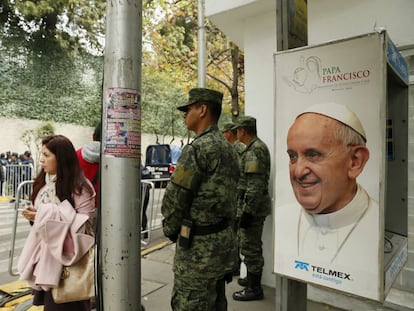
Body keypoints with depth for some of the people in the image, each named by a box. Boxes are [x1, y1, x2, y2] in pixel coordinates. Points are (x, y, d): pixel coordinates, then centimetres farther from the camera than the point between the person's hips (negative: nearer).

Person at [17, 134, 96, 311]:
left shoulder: (79, 186, -18)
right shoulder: (43, 182, 4)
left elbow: (85, 223, -20)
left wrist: (49, 216, -20)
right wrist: (34, 215, -5)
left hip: (68, 257, -6)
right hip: (44, 252, 6)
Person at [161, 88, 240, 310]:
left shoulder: (197, 148, -18)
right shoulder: (228, 148, 10)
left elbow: (174, 198, -15)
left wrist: (170, 230, 2)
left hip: (199, 245, -9)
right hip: (224, 240, 9)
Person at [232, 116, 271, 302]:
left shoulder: (255, 150, -19)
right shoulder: (257, 147, 14)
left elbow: (255, 185, -25)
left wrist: (247, 211, -23)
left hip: (252, 208, -10)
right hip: (254, 207, 10)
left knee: (250, 246, 1)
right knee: (250, 245, 21)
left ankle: (254, 288, 14)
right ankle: (252, 278, 36)